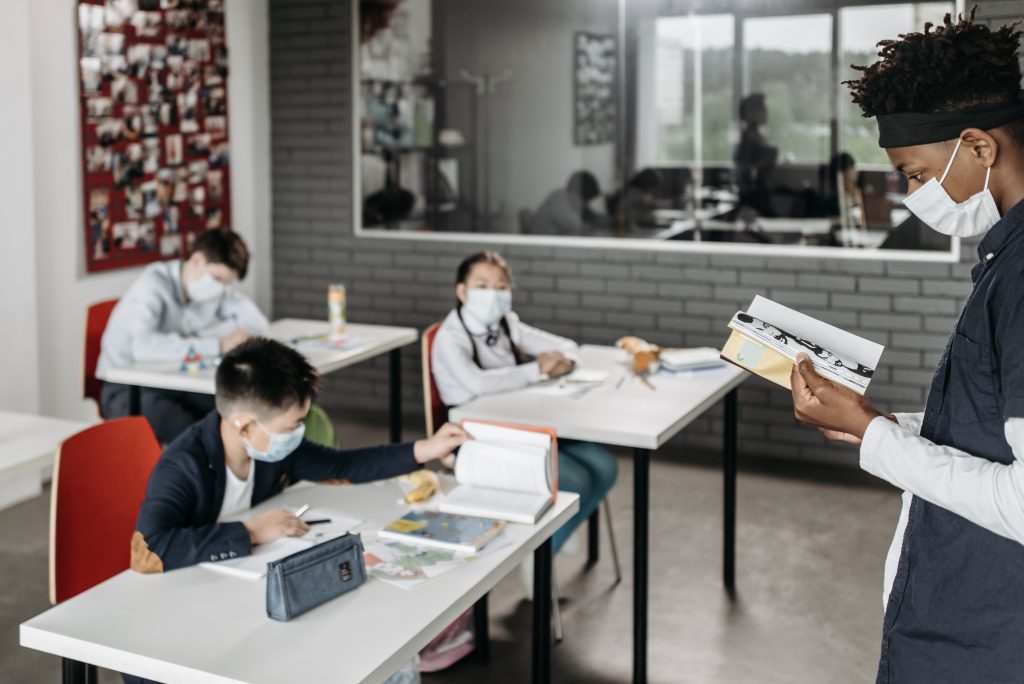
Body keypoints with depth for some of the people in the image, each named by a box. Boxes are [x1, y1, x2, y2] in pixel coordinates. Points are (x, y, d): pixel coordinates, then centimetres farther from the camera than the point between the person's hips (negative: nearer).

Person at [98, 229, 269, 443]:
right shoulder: (154, 285, -21)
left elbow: (258, 323, -2)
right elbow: (144, 346, -38)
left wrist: (201, 335, -15)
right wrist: (217, 346, -36)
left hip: (173, 381, 6)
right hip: (127, 388, -6)